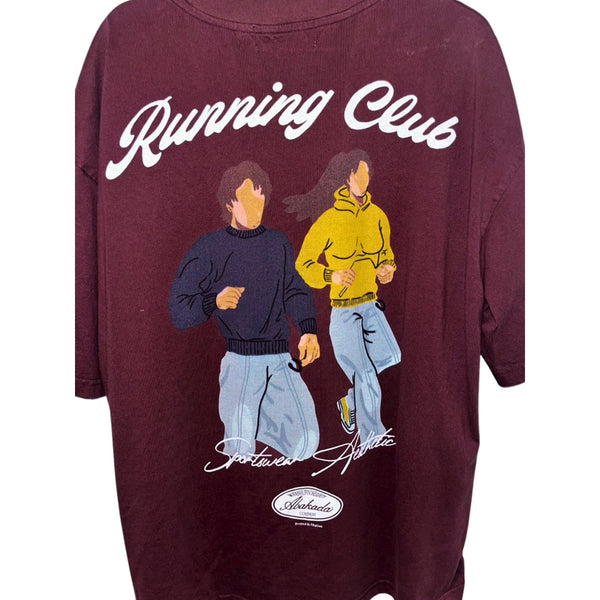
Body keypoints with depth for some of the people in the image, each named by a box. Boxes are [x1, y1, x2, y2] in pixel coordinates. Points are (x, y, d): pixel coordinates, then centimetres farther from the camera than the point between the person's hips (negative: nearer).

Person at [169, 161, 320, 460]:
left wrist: (308, 331, -1)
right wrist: (215, 301, -21)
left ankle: (249, 418, 23)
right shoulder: (208, 248, -1)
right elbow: (178, 309, -2)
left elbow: (295, 292, 16)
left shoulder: (279, 243, 12)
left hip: (281, 361, 4)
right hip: (239, 362, -3)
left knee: (306, 442, -3)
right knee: (239, 451, -11)